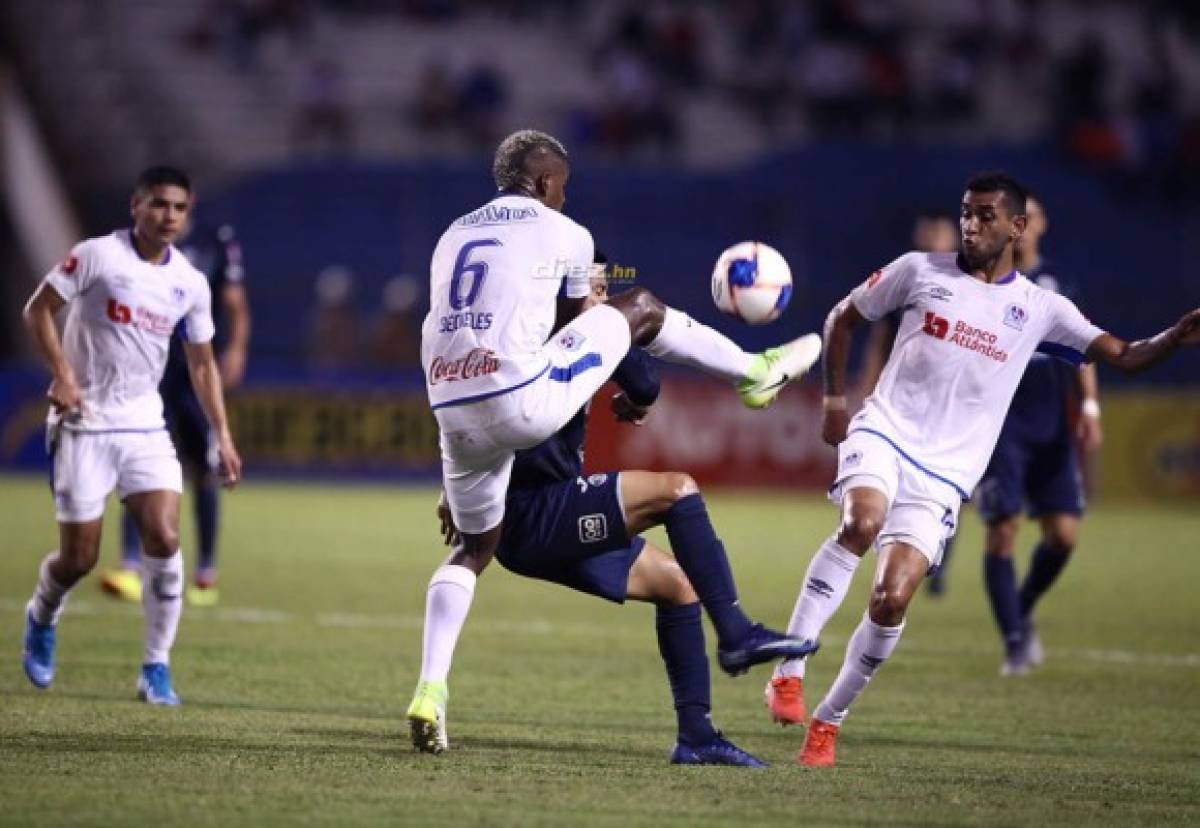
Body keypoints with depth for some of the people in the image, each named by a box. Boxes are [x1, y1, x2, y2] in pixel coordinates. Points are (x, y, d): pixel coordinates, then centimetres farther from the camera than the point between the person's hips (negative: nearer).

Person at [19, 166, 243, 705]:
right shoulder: (97, 256, -9)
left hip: (145, 425, 4)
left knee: (164, 539, -14)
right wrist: (61, 374, -16)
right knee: (79, 557, -1)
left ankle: (156, 669, -3)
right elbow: (38, 309, -5)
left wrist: (222, 434, 8)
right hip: (84, 423, -4)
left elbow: (202, 363, 15)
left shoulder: (191, 284, 5)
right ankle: (42, 617, 34)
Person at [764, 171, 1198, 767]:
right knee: (862, 521, -33)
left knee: (891, 602, -12)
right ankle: (788, 674, -31)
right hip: (882, 432, -1)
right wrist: (834, 397, 9)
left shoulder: (1040, 309, 6)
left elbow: (1125, 357, 3)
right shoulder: (919, 271, 5)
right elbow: (843, 318, 18)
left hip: (941, 478, 1)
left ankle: (828, 719, 9)